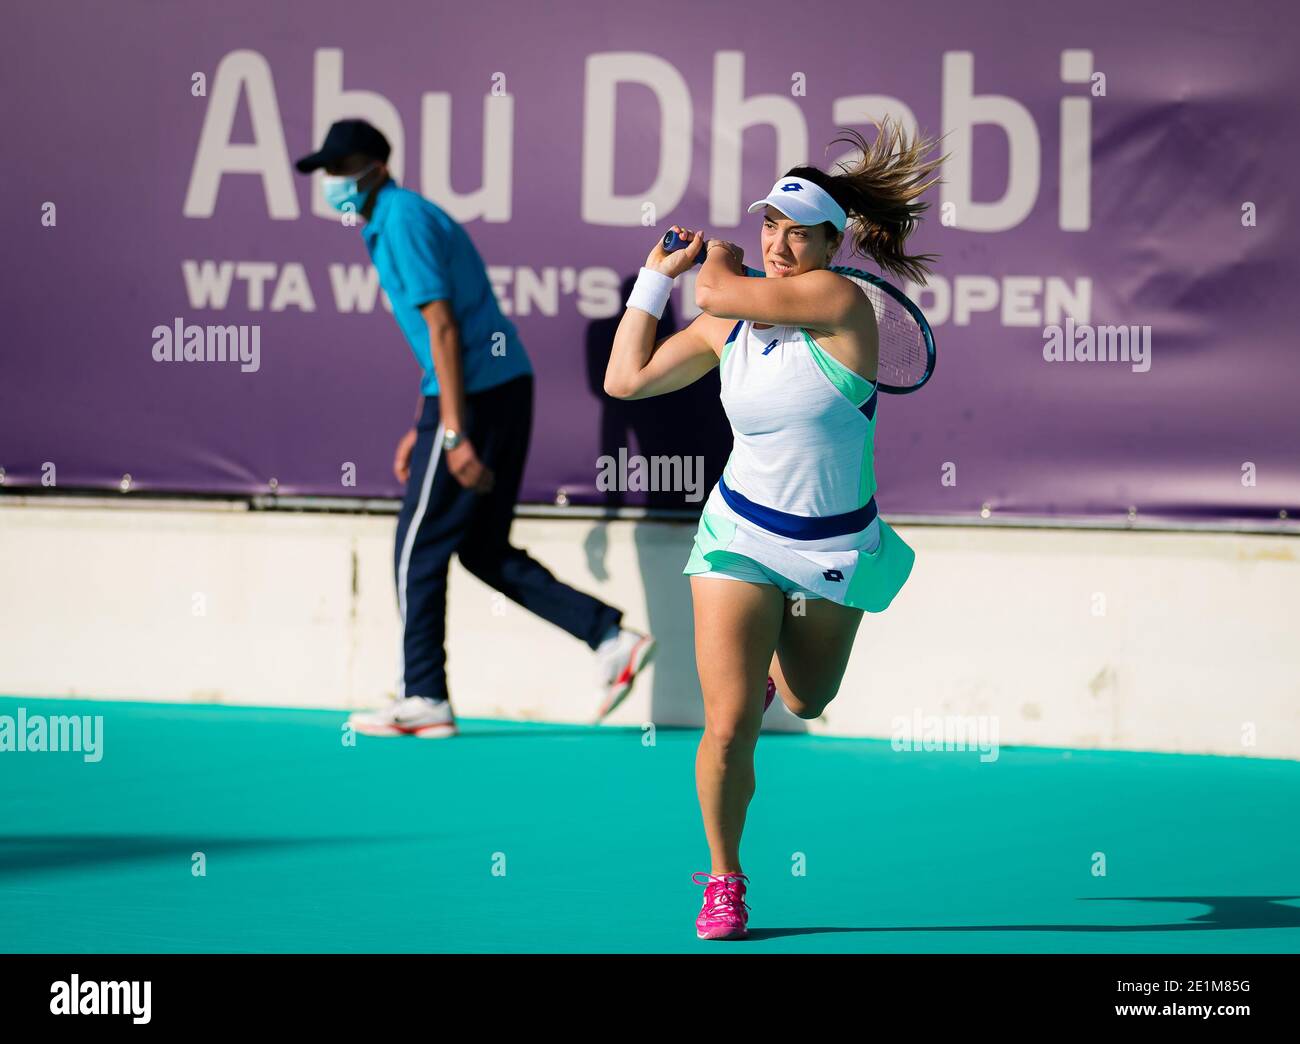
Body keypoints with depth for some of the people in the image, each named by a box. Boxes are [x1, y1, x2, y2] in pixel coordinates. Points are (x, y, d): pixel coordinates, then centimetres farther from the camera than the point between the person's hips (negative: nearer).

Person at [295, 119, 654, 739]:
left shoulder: (402, 223, -11)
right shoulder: (404, 218, 19)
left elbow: (443, 330, -19)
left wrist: (455, 435, -22)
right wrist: (421, 430, 24)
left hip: (474, 397, -10)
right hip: (505, 386, 10)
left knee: (418, 549, -1)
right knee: (485, 552, 13)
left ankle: (423, 700, 4)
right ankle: (612, 637, 6)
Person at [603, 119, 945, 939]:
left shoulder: (840, 301, -18)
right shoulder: (727, 326, -4)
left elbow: (718, 290, -24)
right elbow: (627, 379, 5)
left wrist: (716, 256, -2)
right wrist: (656, 276, 7)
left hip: (836, 548, -1)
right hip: (741, 534, 1)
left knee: (807, 704, 21)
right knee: (729, 724, -11)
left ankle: (780, 652, 58)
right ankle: (724, 878, 9)